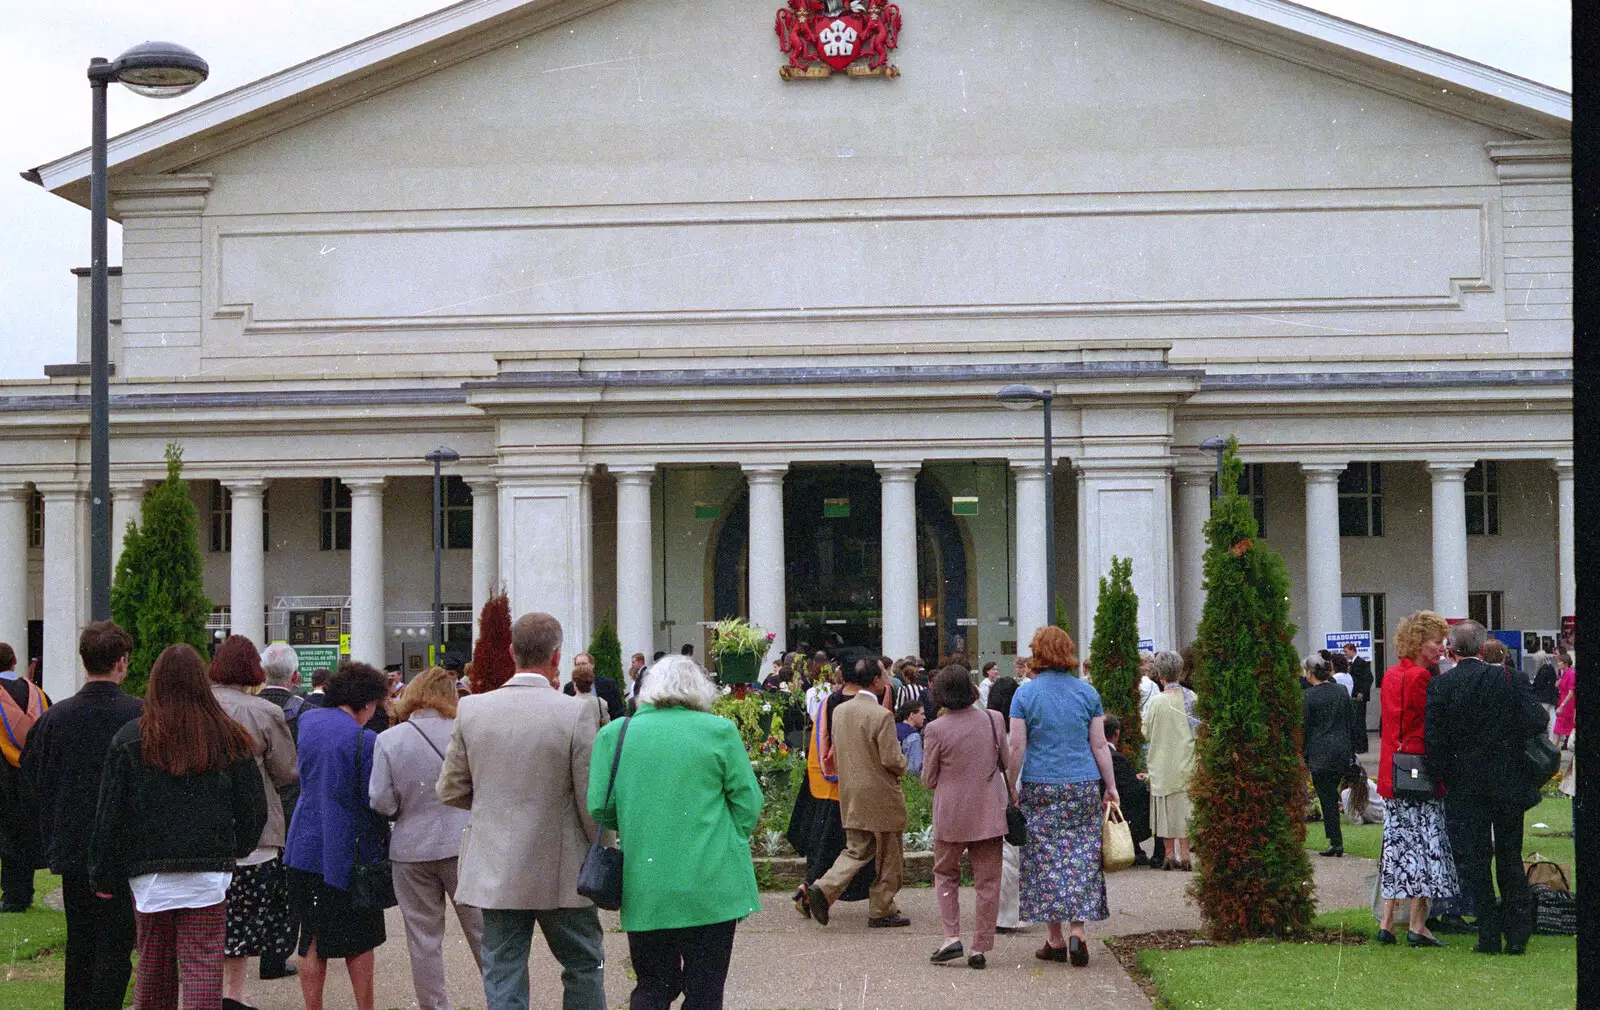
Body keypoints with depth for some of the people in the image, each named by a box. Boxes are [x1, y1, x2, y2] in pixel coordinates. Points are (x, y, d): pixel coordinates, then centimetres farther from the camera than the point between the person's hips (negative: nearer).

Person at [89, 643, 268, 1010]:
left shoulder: (129, 739, -2)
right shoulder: (229, 738, 0)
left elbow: (110, 814, 1)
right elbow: (254, 810, 6)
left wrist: (105, 876, 10)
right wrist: (234, 852, 22)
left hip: (149, 873, 0)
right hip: (210, 871, 0)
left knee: (153, 967, 13)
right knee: (203, 966, -2)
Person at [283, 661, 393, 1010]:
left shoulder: (307, 720, 2)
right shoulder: (365, 741, -16)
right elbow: (373, 800, -13)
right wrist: (384, 838, 3)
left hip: (306, 847, 5)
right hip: (349, 851, -5)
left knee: (312, 941, 11)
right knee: (359, 941, 9)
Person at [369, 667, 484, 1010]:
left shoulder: (388, 740, -8)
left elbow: (381, 802, -9)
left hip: (412, 849, 0)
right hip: (462, 843, 0)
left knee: (424, 937, 11)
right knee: (483, 931, 10)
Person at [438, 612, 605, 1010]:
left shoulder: (471, 709, -4)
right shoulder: (576, 712, -14)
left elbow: (451, 791, 4)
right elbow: (593, 801, -10)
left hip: (494, 870, 3)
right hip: (561, 873, -2)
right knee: (584, 967, 15)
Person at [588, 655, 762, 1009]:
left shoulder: (615, 734, 2)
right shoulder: (719, 731, -2)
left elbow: (599, 809, 3)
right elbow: (748, 805, 0)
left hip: (645, 893, 2)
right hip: (711, 887, -2)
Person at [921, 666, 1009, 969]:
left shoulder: (937, 729, -12)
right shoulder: (994, 720, -4)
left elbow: (929, 780, -4)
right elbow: (1006, 763, 9)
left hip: (951, 814, -2)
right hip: (989, 812, 2)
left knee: (945, 873, 16)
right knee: (987, 880, 8)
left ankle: (952, 937, 3)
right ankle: (980, 947, 8)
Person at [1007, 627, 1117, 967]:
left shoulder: (1025, 693, -4)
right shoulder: (1087, 693, 2)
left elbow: (1017, 747, -6)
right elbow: (1099, 745, 3)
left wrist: (1010, 788, 2)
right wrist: (1111, 787, 10)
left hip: (1041, 787, -1)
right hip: (1084, 786, 2)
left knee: (1046, 860, 5)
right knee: (1083, 857, 7)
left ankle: (1055, 939, 8)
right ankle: (1078, 930, -4)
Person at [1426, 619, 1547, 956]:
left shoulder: (1439, 686, -7)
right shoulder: (1510, 679, -7)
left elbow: (1433, 740, -10)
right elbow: (1536, 722, -10)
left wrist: (1449, 777, 1)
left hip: (1467, 786, -1)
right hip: (1510, 783, 1)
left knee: (1476, 857, 7)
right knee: (1510, 857, 13)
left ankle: (1489, 937, 7)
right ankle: (1517, 934, 12)